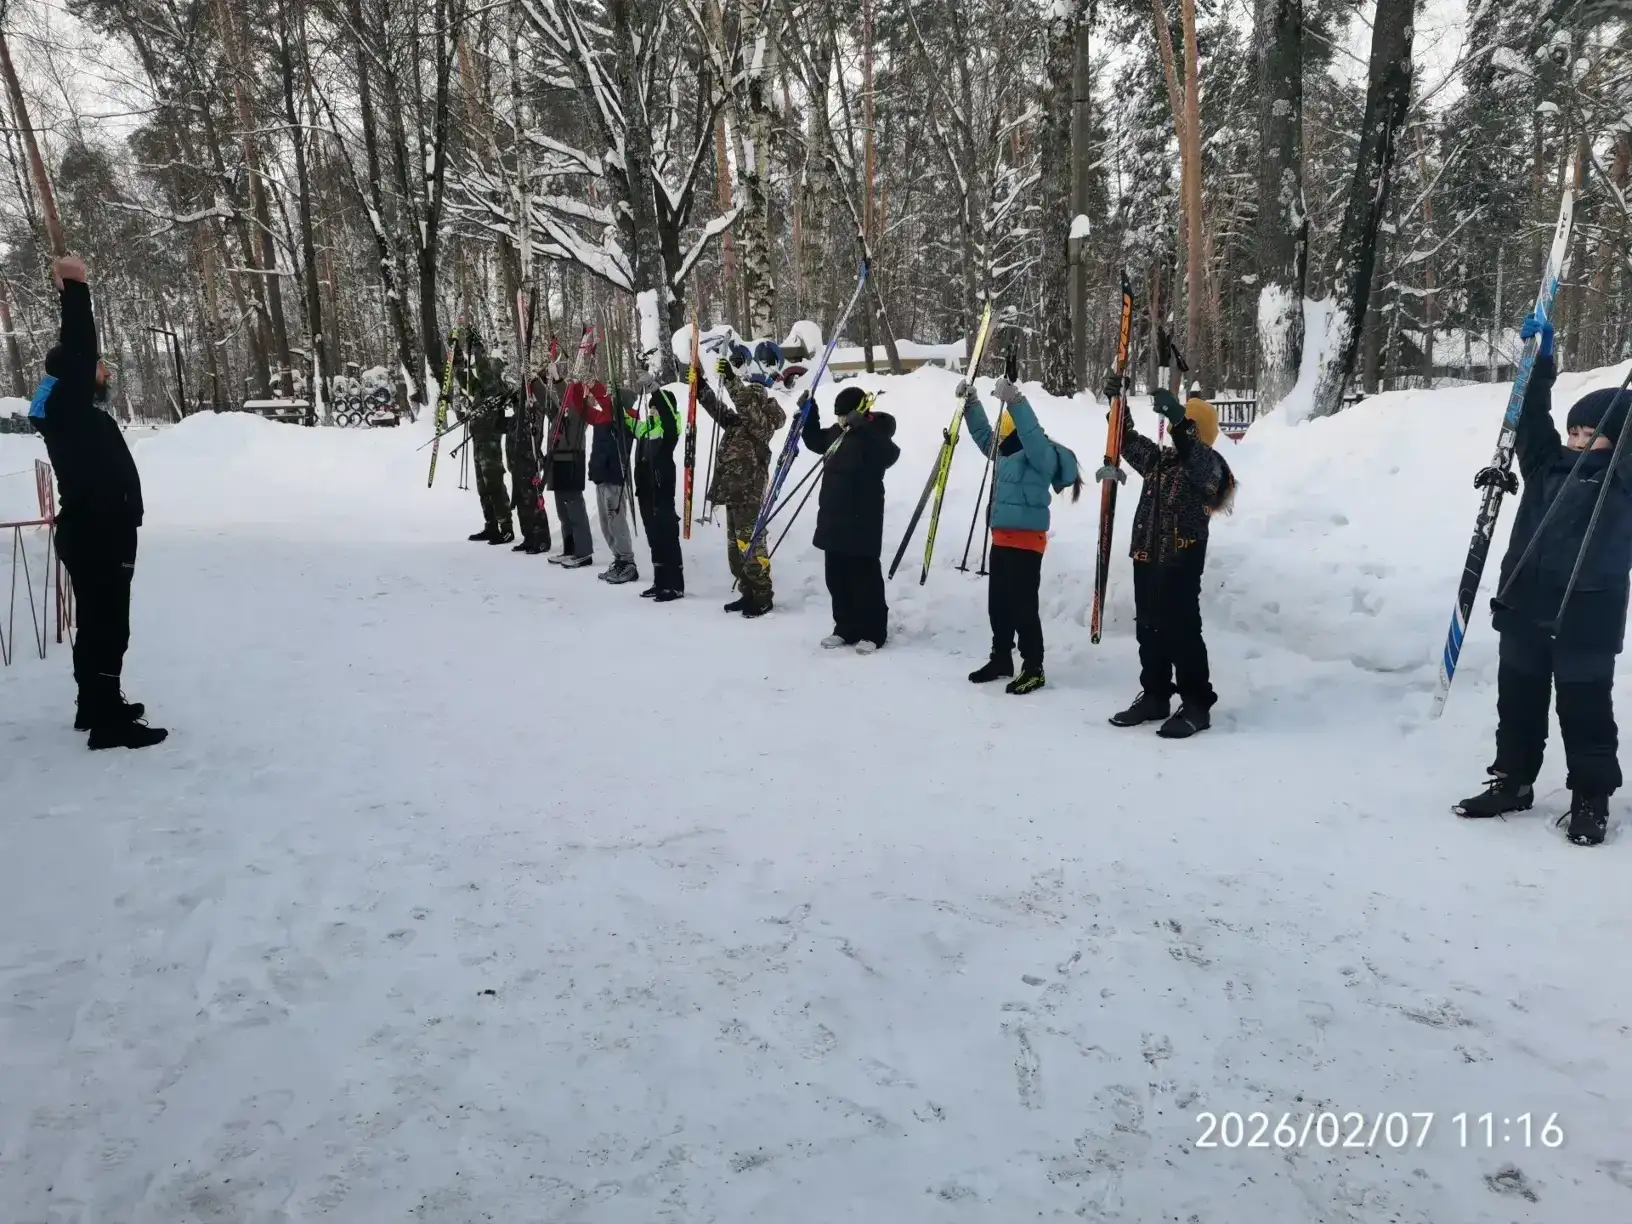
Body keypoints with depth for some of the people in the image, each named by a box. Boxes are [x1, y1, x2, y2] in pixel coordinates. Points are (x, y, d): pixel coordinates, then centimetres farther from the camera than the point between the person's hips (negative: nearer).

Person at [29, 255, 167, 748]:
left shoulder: (72, 408, 12)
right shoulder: (68, 407, -15)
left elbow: (77, 351, 22)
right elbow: (79, 351, -26)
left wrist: (72, 290, 19)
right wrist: (75, 288, -23)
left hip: (96, 532, 10)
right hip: (96, 536, -10)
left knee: (99, 622, 18)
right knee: (107, 624, -8)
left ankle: (96, 705, 29)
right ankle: (108, 722, -4)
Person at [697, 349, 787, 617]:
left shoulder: (762, 423, -9)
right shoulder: (736, 421, 14)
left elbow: (747, 403, -25)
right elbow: (718, 408, 20)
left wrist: (731, 379, -32)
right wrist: (701, 386, 9)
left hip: (749, 495, -9)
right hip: (733, 493, 9)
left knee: (750, 546, -6)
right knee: (735, 547, 13)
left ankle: (763, 597, 4)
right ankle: (749, 594, 23)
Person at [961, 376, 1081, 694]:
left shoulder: (1042, 454, -11)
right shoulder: (1007, 453, 14)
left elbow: (1031, 433, -31)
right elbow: (984, 434, 25)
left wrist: (1015, 401, -40)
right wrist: (971, 403, 17)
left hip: (1026, 540, -10)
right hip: (1002, 538, 10)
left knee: (1023, 606, -7)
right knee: (997, 603, 15)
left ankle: (1033, 668, 0)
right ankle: (1001, 659, 28)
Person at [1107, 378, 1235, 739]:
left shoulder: (1208, 466, -9)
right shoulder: (1159, 459, 14)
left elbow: (1192, 452, -31)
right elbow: (1130, 441, 22)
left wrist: (1177, 417, -46)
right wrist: (1118, 401, 10)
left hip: (1181, 564, -8)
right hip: (1147, 559, 8)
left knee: (1181, 632, -7)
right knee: (1149, 630, 12)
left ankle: (1196, 705, 2)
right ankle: (1155, 696, 24)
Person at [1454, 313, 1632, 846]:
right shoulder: (1549, 464, 9)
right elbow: (1531, 420, 14)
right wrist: (1542, 355, 10)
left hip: (1585, 619, -4)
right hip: (1525, 609, 5)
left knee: (1585, 713, 3)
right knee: (1518, 704, 14)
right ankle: (1512, 782, 27)